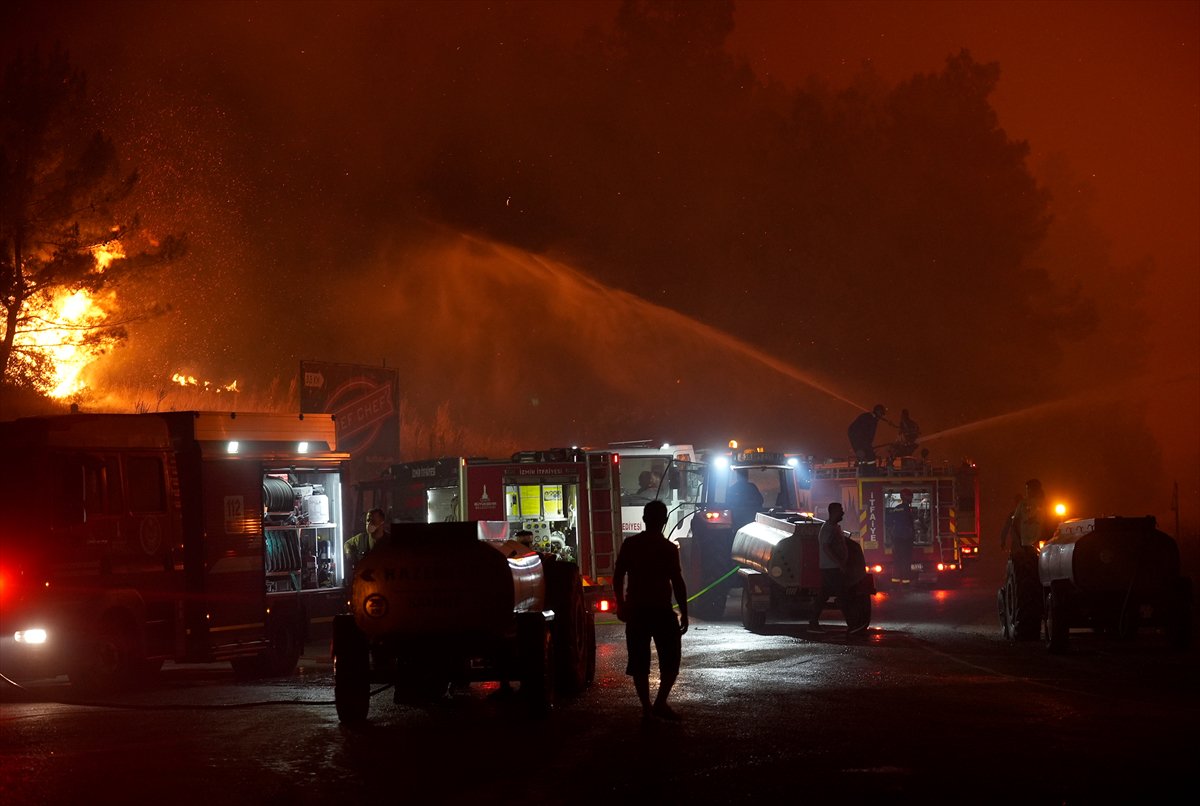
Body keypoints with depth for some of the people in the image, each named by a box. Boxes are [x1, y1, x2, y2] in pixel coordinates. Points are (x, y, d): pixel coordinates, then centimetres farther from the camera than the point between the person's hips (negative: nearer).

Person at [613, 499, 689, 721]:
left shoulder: (630, 544, 2)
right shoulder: (669, 548, -9)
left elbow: (618, 577, 4)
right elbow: (678, 583, -11)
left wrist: (621, 605, 15)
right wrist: (684, 613, -3)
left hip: (636, 611, 3)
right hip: (662, 611, -3)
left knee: (639, 662, 10)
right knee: (670, 660, 8)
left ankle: (646, 707, 8)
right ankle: (660, 703, -3)